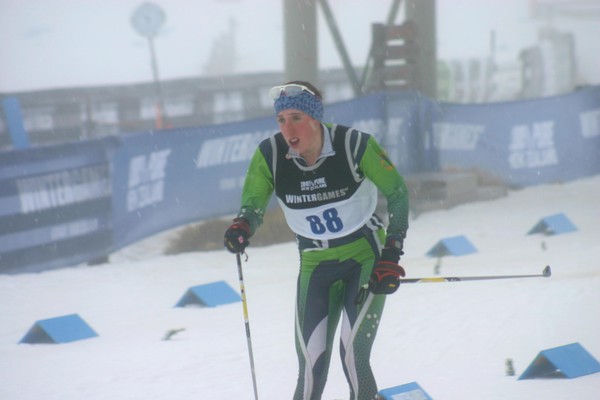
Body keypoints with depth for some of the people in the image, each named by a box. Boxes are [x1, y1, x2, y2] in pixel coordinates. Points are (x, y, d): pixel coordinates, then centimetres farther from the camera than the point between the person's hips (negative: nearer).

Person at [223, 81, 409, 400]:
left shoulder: (354, 146, -20)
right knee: (311, 369, -5)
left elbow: (397, 194, -8)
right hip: (316, 266, 2)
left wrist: (392, 256, -13)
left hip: (366, 257, -2)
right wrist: (241, 228, -27)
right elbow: (252, 206, -2)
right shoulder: (270, 155, -14)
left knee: (353, 356, -18)